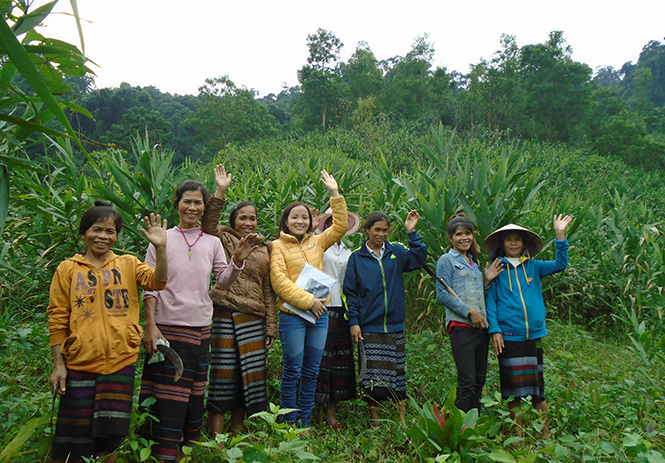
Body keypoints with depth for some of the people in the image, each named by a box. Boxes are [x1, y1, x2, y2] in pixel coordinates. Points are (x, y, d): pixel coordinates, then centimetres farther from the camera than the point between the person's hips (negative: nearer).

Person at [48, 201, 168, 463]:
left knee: (109, 435, 8)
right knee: (75, 438, 8)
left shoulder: (128, 265, 6)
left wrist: (160, 248, -26)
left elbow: (157, 281, -11)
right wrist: (58, 364, -1)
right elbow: (57, 320, 3)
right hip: (80, 363, 0)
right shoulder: (68, 269, 4)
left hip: (120, 362, 0)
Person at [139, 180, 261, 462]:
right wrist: (150, 325, -9)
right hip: (167, 327, -3)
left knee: (194, 394, 11)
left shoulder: (212, 243, 8)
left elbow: (223, 281, 9)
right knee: (167, 394, 0)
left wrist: (238, 260, -8)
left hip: (201, 328, 3)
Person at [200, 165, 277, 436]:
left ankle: (237, 434, 22)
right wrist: (220, 192, -24)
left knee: (249, 375, 8)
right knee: (222, 373, -2)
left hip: (253, 321, 4)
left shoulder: (264, 250, 16)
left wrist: (271, 327, 10)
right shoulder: (224, 240, 6)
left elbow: (268, 291, 15)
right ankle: (216, 437, 10)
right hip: (224, 316, -4)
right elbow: (208, 224, -17)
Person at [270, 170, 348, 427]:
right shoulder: (278, 246, 0)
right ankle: (289, 423, 15)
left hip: (319, 314, 5)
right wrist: (307, 300, -15)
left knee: (311, 371, 10)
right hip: (292, 314, -5)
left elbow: (340, 227, 8)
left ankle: (306, 423, 21)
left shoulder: (317, 242, 13)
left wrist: (335, 194, 3)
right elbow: (279, 281, -9)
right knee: (293, 370, 1)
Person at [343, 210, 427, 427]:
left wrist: (412, 233, -12)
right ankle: (374, 420, 15)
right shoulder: (356, 257, 3)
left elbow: (418, 260, -8)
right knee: (372, 373, 2)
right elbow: (350, 293, 2)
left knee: (397, 370, 7)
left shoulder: (396, 252, 8)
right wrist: (353, 321, -6)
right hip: (369, 326, -2)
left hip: (394, 325, 2)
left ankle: (403, 417, 18)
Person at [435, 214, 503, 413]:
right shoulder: (446, 260, 1)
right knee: (467, 381, -11)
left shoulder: (474, 262, 22)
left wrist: (487, 280, 8)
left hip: (481, 327, 7)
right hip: (461, 326, -7)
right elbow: (443, 295, -9)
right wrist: (469, 311, -15)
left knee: (479, 381, 10)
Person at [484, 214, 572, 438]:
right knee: (513, 386, 5)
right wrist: (494, 330, -8)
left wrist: (560, 235, -7)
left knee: (537, 386, 7)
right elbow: (491, 301, 0)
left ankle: (545, 434, 21)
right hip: (508, 337, -2)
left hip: (534, 335, 2)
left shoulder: (533, 266, 9)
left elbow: (560, 265, 1)